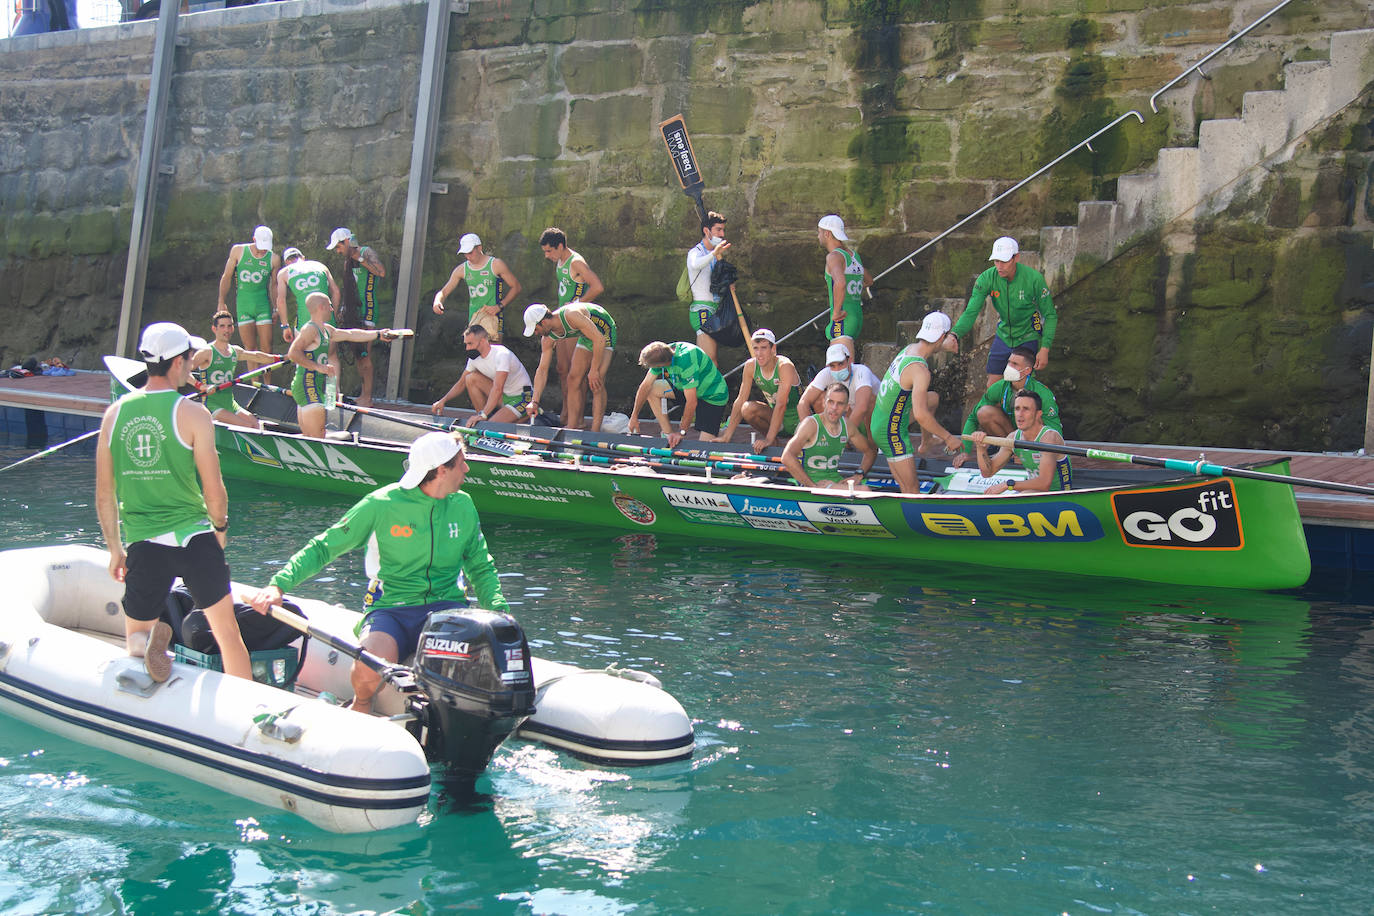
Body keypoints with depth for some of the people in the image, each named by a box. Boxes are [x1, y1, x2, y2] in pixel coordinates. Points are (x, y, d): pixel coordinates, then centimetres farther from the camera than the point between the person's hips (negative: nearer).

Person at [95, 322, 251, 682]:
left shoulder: (114, 414, 4)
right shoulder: (192, 414, -8)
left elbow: (104, 495, 7)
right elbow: (214, 491, -7)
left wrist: (115, 550, 18)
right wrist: (220, 528, 13)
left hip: (141, 542, 3)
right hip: (193, 537, -2)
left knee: (134, 639, 16)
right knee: (228, 633, 12)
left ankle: (147, 641, -17)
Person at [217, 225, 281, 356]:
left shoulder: (274, 259, 1)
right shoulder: (238, 251, 1)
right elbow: (227, 277, 7)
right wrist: (221, 302, 6)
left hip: (262, 305, 0)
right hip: (243, 305, 0)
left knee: (267, 347, -6)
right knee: (250, 348, -3)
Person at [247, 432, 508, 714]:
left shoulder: (463, 505, 9)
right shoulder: (382, 504, -5)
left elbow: (481, 567, 18)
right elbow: (324, 547, -1)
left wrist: (500, 610, -2)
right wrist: (279, 584, -16)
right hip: (392, 608, -2)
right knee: (369, 671, -34)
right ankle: (360, 707, 6)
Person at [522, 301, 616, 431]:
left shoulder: (571, 316, -37)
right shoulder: (548, 339, -11)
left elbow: (600, 339, -33)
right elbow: (542, 369, -8)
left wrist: (594, 370, -29)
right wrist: (535, 401, -15)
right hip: (587, 336, 8)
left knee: (596, 382, -20)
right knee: (573, 378, -1)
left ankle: (595, 432, -22)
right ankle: (572, 428, 4)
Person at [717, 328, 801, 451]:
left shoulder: (785, 366, -24)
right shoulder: (750, 366, -8)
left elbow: (781, 405, -31)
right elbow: (740, 400, -6)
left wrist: (768, 440, -38)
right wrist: (726, 436, -12)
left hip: (798, 420, -4)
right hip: (775, 419, 4)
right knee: (747, 409, -23)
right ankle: (774, 441, -1)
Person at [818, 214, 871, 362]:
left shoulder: (834, 256, -11)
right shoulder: (853, 254, 16)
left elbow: (840, 283, -31)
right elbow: (869, 281, 33)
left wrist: (836, 312, -23)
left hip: (843, 319, -9)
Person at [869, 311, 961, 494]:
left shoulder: (910, 348, 0)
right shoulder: (920, 370, -28)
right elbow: (920, 416, -33)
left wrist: (944, 346, 20)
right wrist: (948, 437, -23)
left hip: (878, 421, 10)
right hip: (891, 433, -10)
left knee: (933, 398, 27)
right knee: (912, 490, -7)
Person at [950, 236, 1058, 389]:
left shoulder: (1034, 278, -24)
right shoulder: (987, 278, -18)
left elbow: (1050, 315, -14)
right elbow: (971, 312, -21)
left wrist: (1045, 349, -22)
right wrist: (955, 335, -40)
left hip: (1027, 338, -3)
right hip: (1003, 335, 3)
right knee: (992, 386, 6)